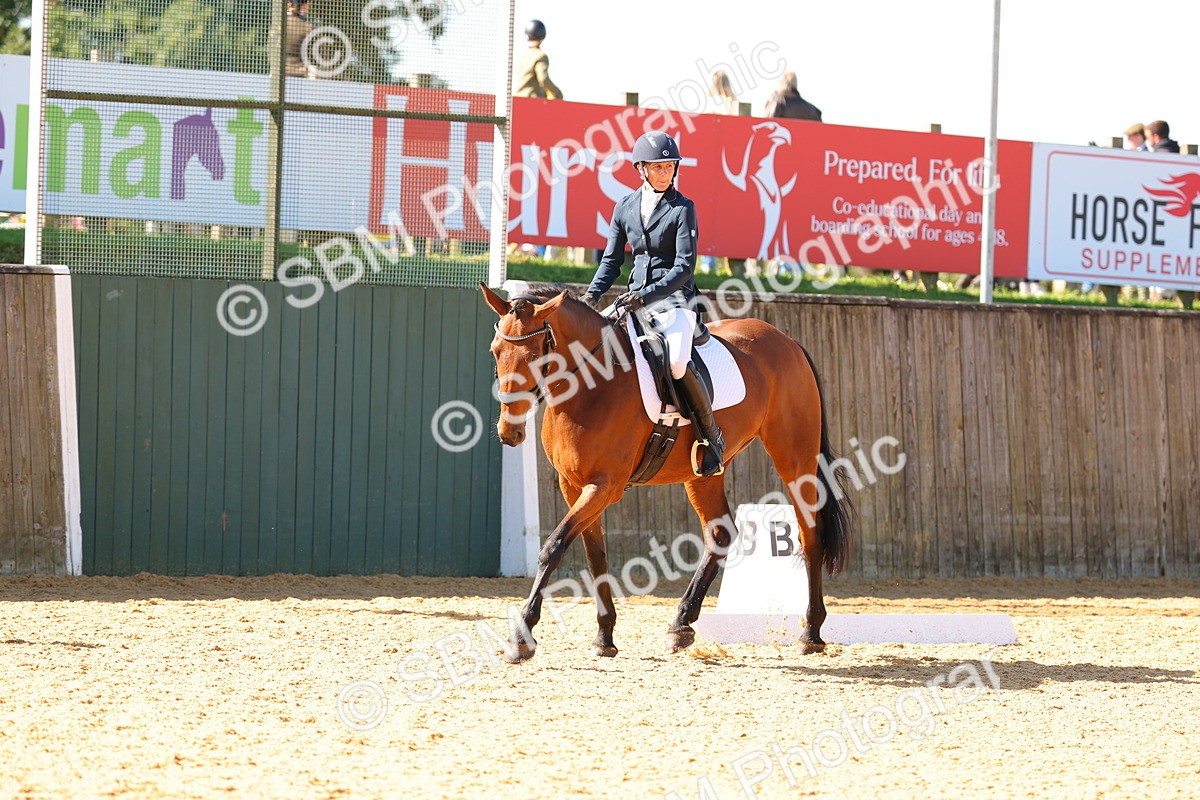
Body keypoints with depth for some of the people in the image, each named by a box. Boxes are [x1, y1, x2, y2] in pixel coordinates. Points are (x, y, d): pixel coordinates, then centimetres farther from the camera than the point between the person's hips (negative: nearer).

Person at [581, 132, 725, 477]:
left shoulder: (682, 209, -5)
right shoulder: (625, 206, 9)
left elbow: (684, 268, -12)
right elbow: (612, 259, 15)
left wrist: (647, 296, -23)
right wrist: (593, 294, -2)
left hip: (674, 298, -6)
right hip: (636, 299, 6)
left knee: (677, 361, -31)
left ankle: (711, 437, -13)